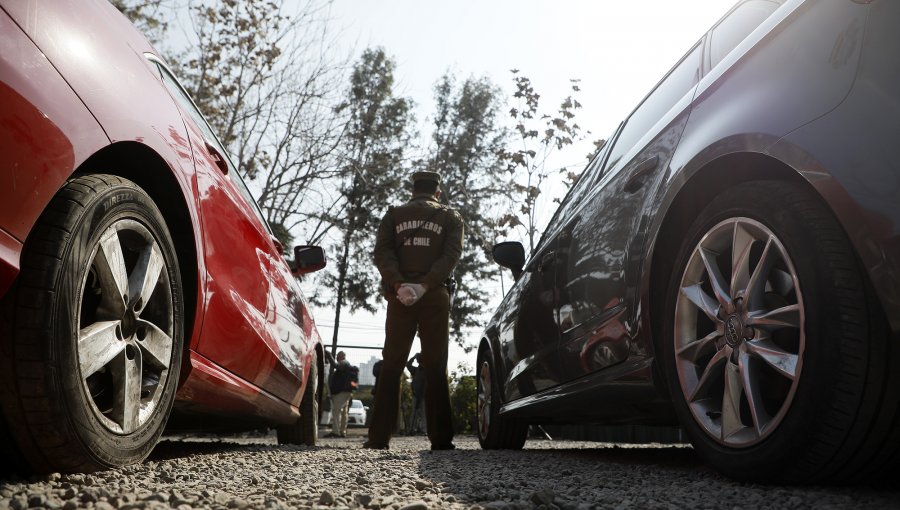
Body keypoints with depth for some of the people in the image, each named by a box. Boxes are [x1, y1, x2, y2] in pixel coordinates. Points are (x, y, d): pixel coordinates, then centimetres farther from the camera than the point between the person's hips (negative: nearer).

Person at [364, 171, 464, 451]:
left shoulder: (394, 214, 14)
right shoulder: (450, 217, 12)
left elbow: (382, 252, -2)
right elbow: (451, 254, -5)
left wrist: (399, 284, -13)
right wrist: (425, 285, -14)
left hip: (399, 296, 1)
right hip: (436, 296, -1)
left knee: (391, 367, 4)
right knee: (435, 368, 2)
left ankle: (379, 436, 0)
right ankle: (441, 438, -3)